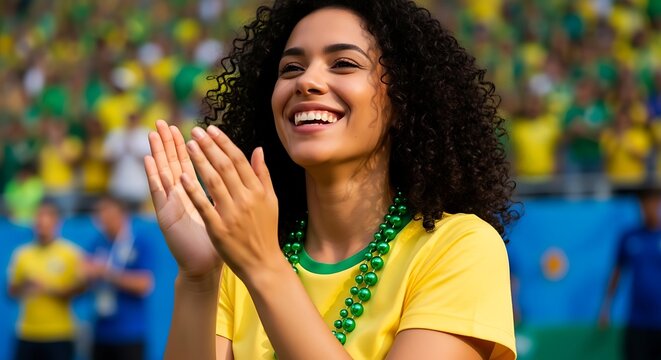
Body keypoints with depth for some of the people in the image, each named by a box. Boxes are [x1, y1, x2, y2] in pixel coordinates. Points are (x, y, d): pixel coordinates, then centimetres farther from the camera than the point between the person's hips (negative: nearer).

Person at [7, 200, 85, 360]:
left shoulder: (71, 253, -1)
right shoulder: (21, 254, 9)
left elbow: (80, 287, -6)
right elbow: (12, 290, 12)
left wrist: (50, 290, -18)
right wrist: (24, 287, -11)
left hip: (59, 334, -3)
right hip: (28, 334, 3)